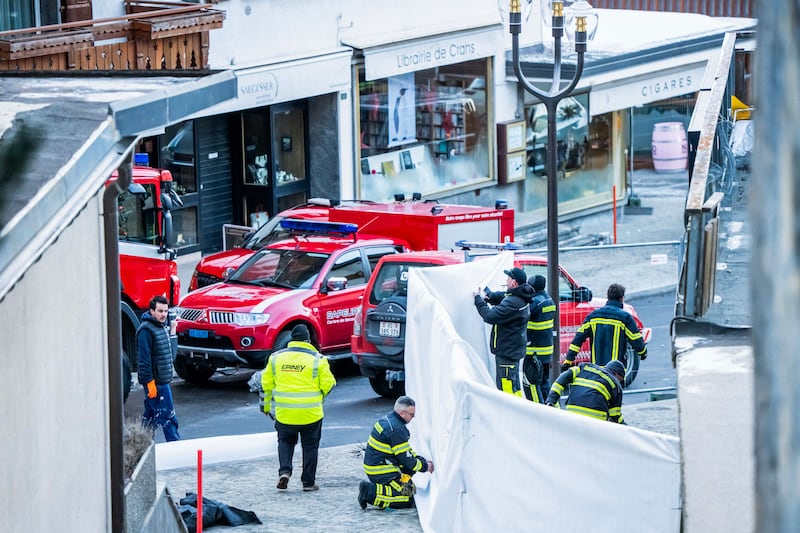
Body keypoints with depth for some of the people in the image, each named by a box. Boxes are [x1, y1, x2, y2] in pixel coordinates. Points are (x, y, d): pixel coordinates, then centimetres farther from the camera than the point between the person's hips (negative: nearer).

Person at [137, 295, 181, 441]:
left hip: (163, 380, 9)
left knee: (150, 416, 15)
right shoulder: (146, 330, -17)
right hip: (155, 382, -9)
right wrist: (149, 382, -23)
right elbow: (144, 359, -21)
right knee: (168, 417, -7)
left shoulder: (162, 326, 14)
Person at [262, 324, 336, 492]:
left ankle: (284, 470, -1)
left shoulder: (276, 357, 2)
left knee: (285, 441, 21)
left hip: (284, 413, 2)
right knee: (310, 446, 12)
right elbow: (327, 384, -8)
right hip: (311, 413, -2)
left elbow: (267, 383, 8)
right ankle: (309, 482, 15)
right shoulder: (317, 359, -7)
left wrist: (266, 405, 21)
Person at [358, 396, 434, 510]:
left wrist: (423, 461, 14)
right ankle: (370, 493, -13)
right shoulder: (396, 430, -22)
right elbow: (406, 458, -17)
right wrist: (425, 467, -2)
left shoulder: (388, 419, 10)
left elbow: (405, 449, 20)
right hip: (381, 471, -10)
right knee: (407, 500, -13)